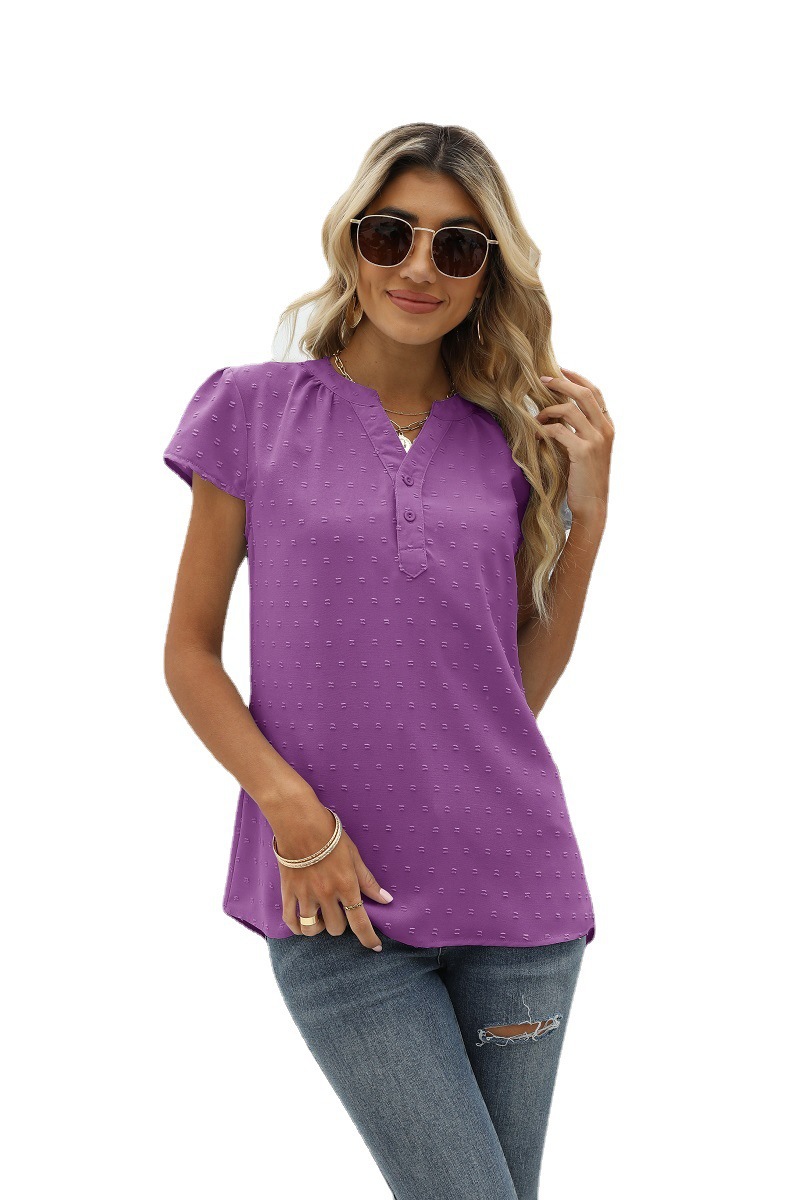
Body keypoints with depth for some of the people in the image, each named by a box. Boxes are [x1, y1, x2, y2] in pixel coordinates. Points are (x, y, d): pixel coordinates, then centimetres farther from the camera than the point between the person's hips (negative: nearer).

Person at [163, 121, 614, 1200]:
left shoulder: (518, 436, 9)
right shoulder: (257, 410, 2)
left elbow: (525, 685, 10)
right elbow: (189, 653, 2)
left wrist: (588, 510, 0)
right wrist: (290, 809, -11)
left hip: (514, 886, 3)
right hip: (335, 902, -3)